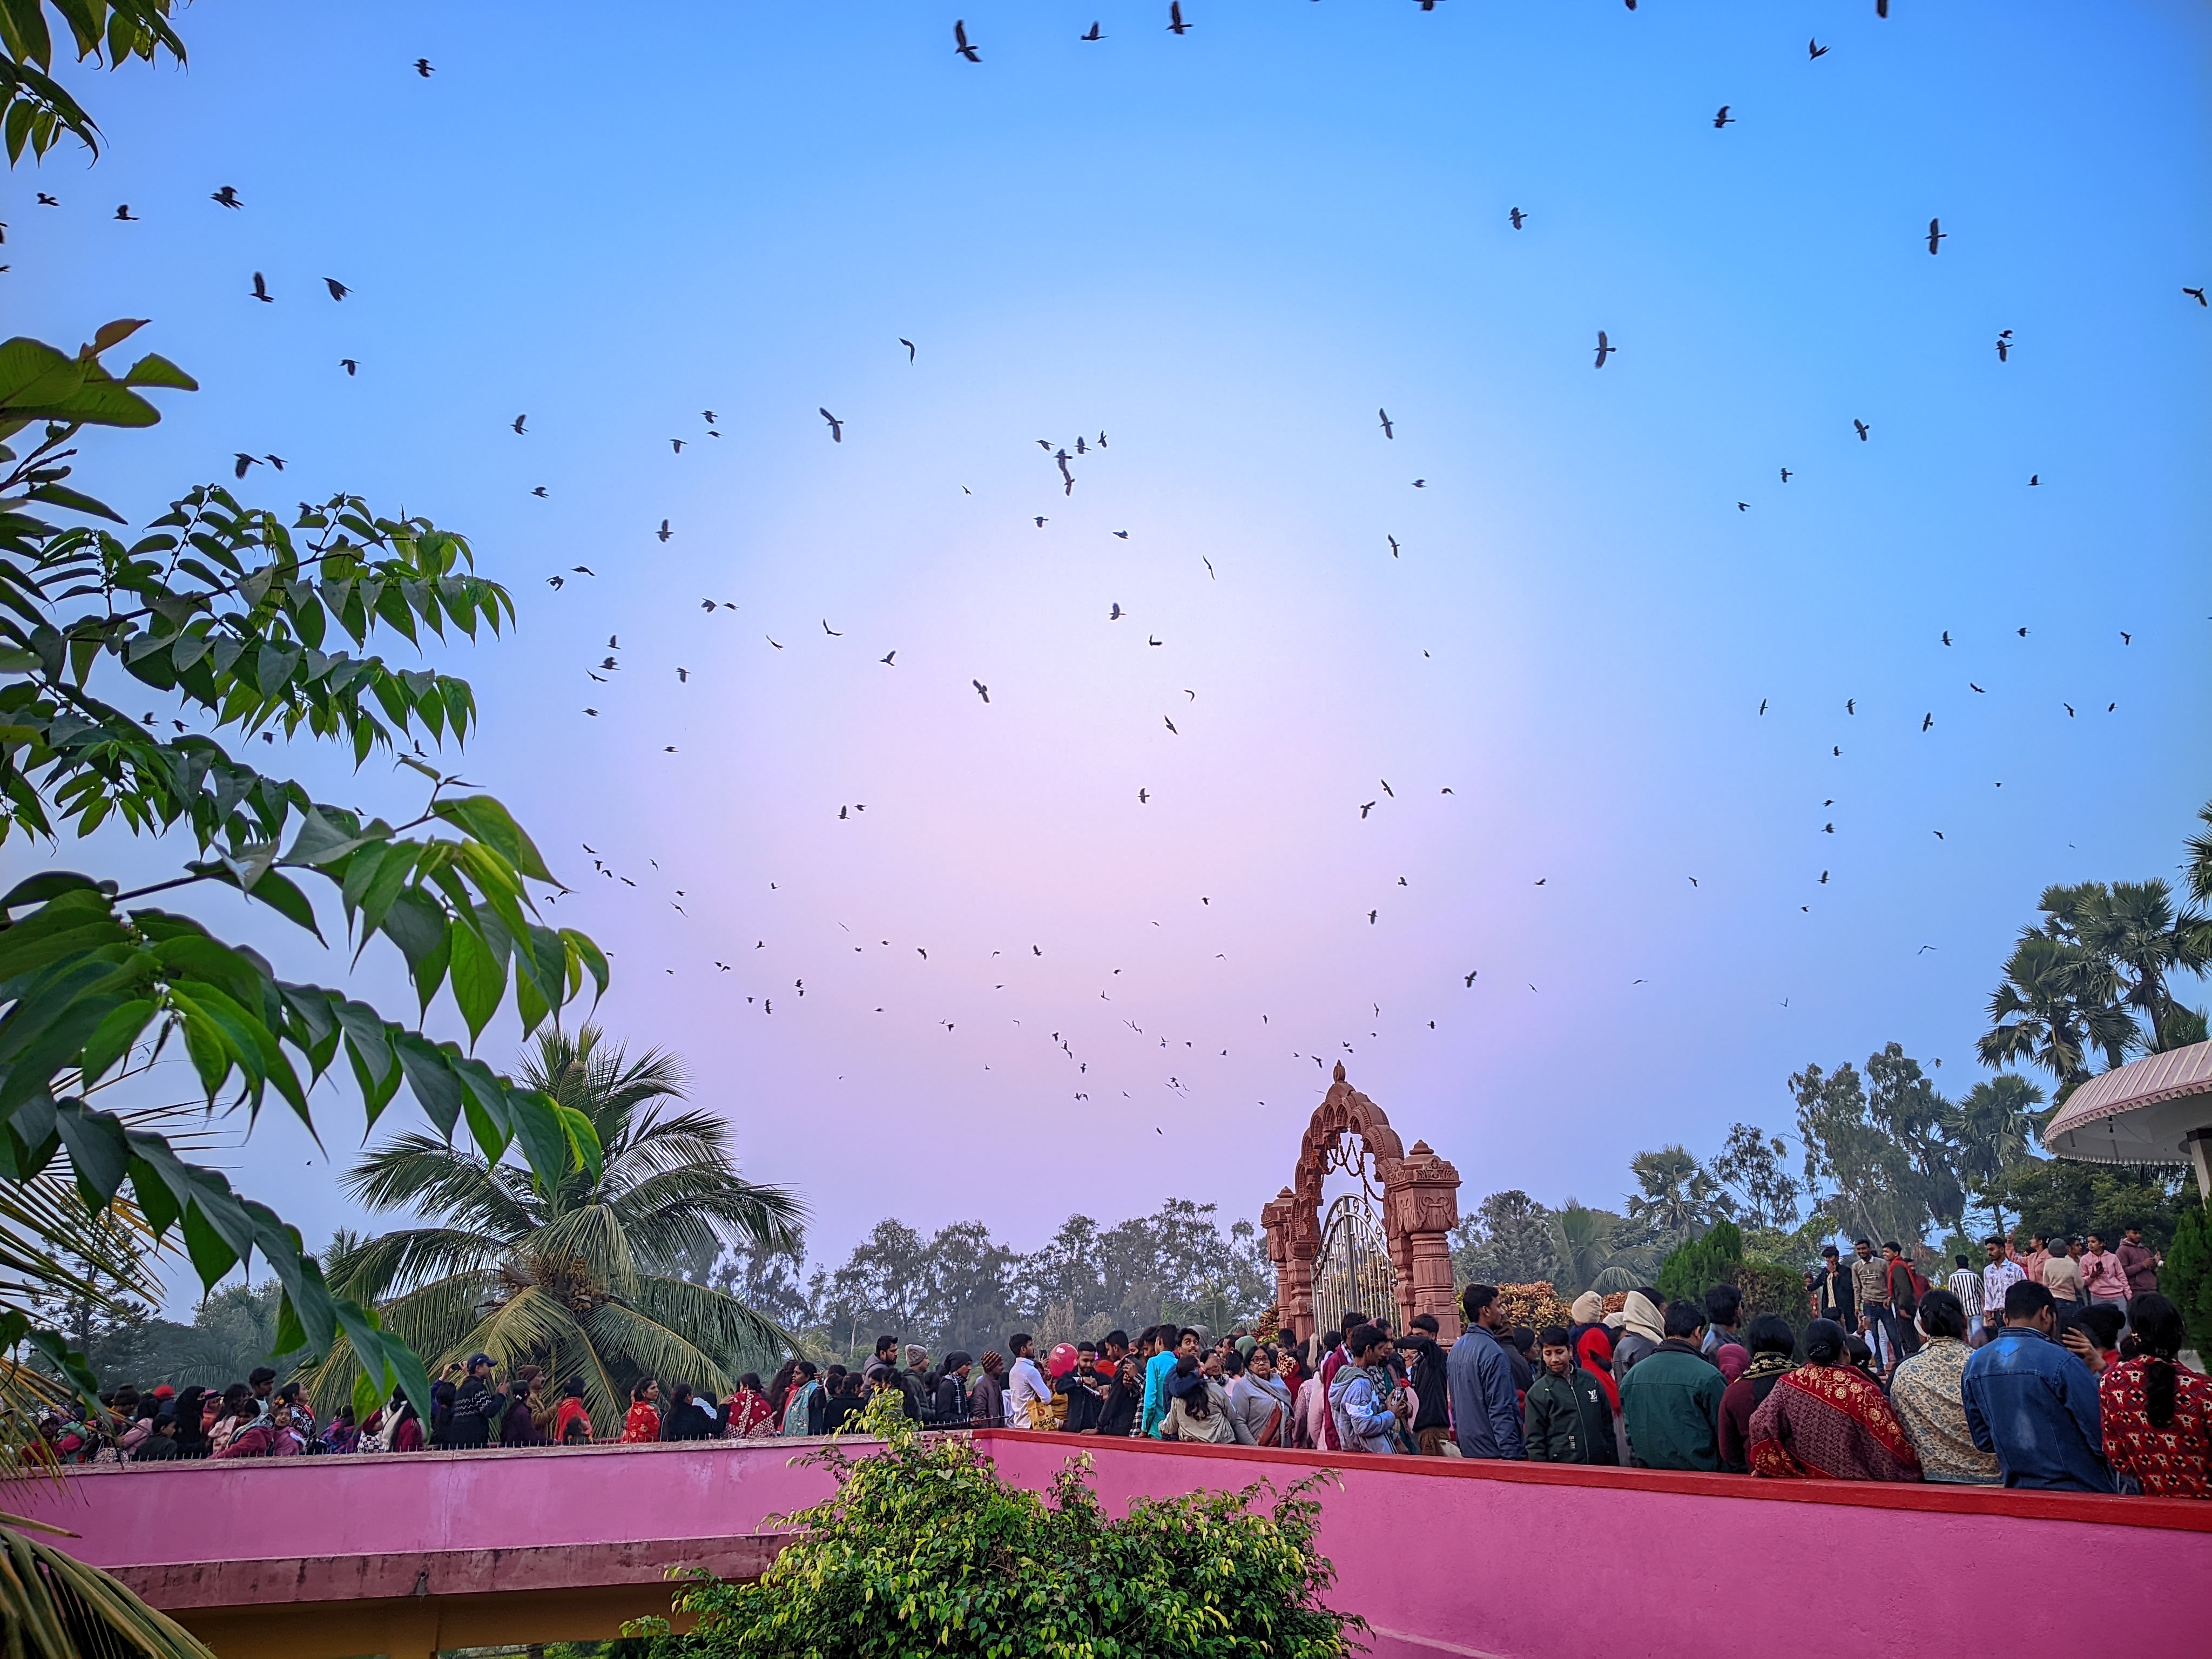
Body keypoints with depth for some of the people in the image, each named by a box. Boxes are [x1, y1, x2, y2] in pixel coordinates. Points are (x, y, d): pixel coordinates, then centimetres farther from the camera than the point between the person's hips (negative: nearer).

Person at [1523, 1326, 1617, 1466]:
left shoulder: (1590, 1380, 8)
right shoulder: (1538, 1392, -3)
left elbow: (1607, 1425, 14)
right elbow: (1534, 1441, -3)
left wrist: (1613, 1462, 11)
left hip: (1599, 1464, 3)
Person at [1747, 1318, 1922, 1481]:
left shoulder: (1788, 1384, -7)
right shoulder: (1860, 1390, -15)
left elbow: (1760, 1426, -12)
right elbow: (1891, 1445, -13)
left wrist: (1781, 1468, 0)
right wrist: (1914, 1470, 5)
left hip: (1804, 1480, 3)